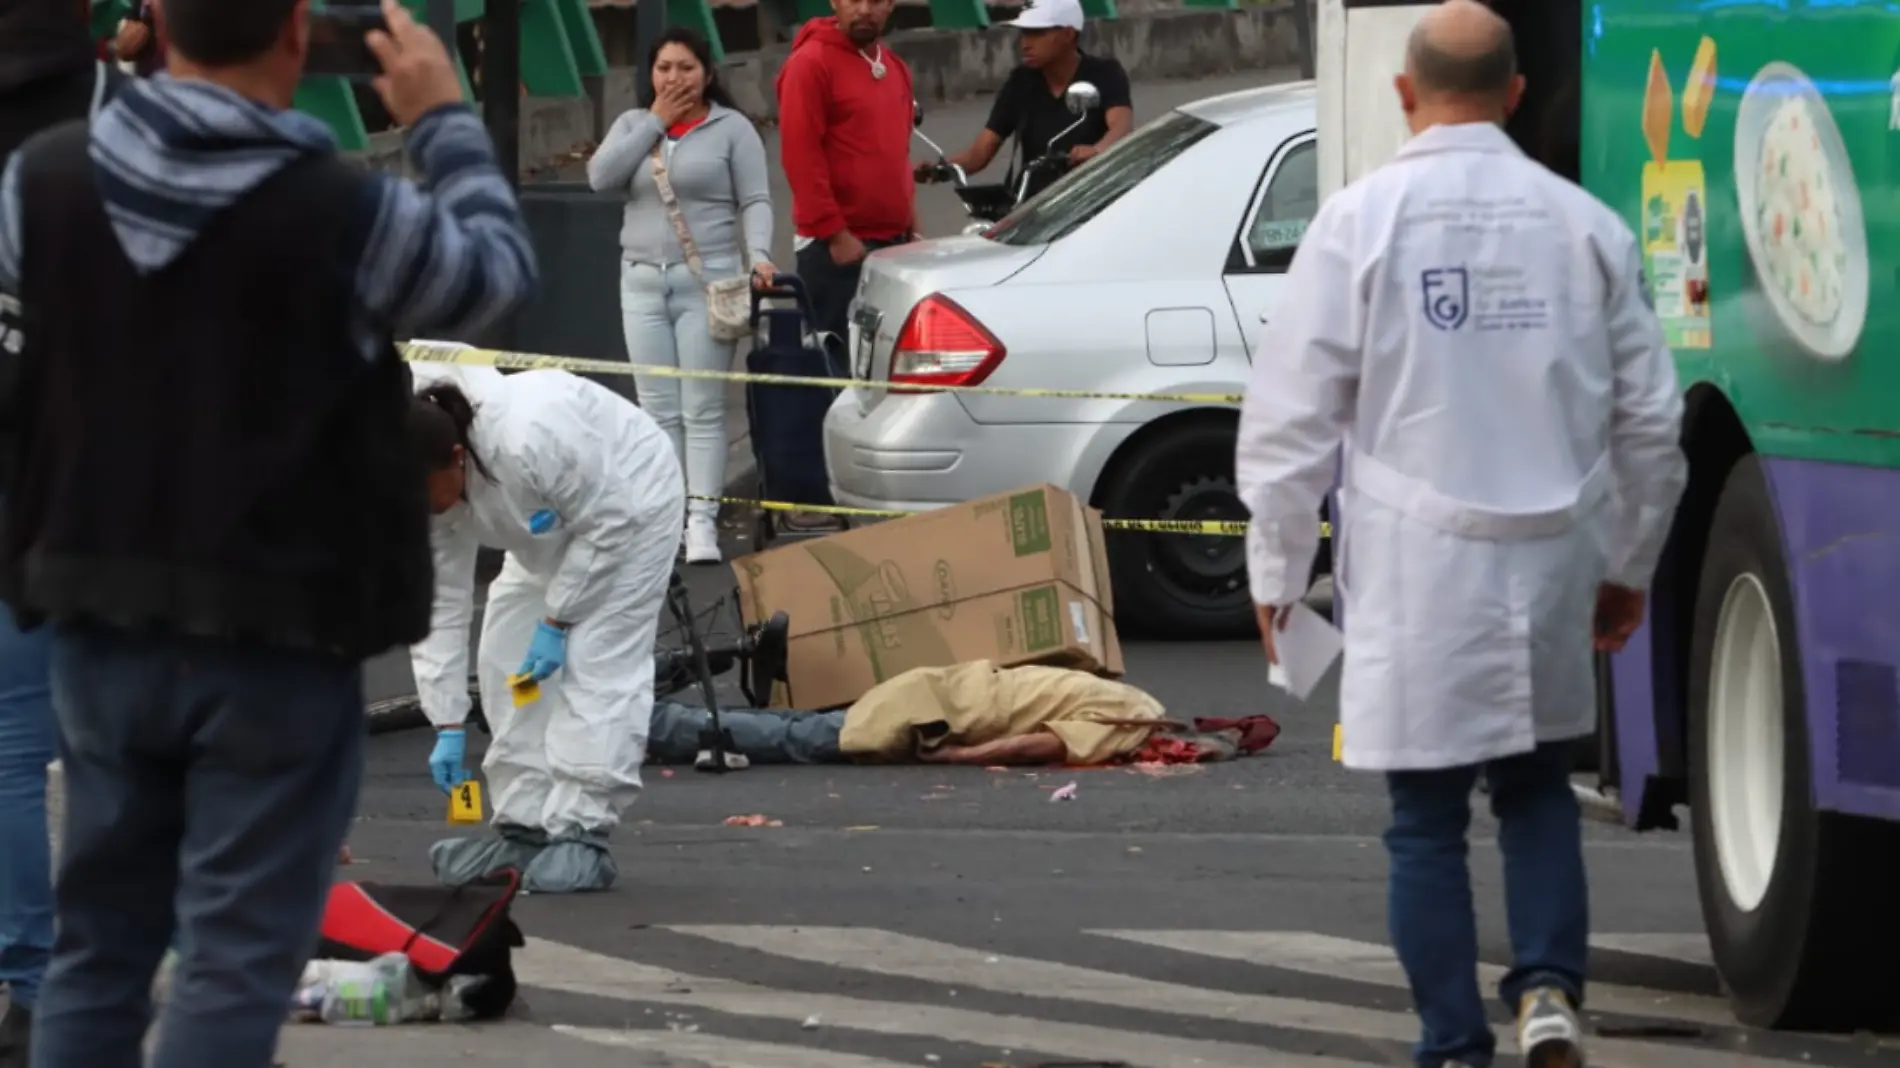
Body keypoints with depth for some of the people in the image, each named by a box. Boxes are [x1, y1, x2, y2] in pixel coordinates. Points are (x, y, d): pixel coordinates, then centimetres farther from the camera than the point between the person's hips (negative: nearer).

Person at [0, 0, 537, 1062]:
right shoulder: (349, 214, -16)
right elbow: (499, 270, 3)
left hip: (103, 624, 5)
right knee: (235, 963, -2)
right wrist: (447, 122, 16)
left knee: (99, 944, 14)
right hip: (281, 637, -4)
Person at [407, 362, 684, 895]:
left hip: (628, 498, -7)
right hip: (555, 526, 7)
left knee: (597, 663, -17)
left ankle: (582, 836, -17)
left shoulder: (529, 441, -42)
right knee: (505, 660, -1)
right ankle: (522, 828, 5)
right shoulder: (425, 485, -19)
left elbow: (607, 523, -28)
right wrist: (448, 727, -13)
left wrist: (557, 621, -23)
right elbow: (439, 605, -13)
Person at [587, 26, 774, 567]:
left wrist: (758, 254, -20)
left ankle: (702, 521, -9)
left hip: (707, 282, -4)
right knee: (659, 412, 3)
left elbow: (755, 200, -3)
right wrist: (656, 121, -4)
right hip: (643, 282, 4)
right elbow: (600, 176, -4)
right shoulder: (633, 125, 12)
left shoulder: (732, 128, 1)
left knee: (703, 411, -6)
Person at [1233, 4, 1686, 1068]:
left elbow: (1293, 415, -6)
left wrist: (1277, 569, 4)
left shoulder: (1364, 221, -7)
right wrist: (1629, 566, 21)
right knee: (1539, 791, 19)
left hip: (1417, 572, -3)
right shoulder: (1584, 226, 2)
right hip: (1550, 568, 3)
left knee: (1429, 821, 6)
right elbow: (1650, 418, 9)